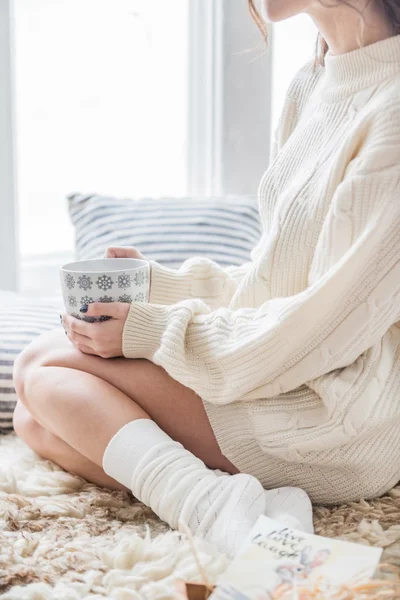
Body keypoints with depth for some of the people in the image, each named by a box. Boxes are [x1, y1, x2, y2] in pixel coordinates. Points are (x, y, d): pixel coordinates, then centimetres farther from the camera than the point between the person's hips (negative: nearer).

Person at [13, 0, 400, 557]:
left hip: (344, 418, -9)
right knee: (36, 419, 1)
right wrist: (161, 284, 5)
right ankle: (228, 508, -17)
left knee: (44, 367, -10)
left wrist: (150, 330, -14)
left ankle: (227, 509, -24)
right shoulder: (310, 86, 10)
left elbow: (332, 323, -21)